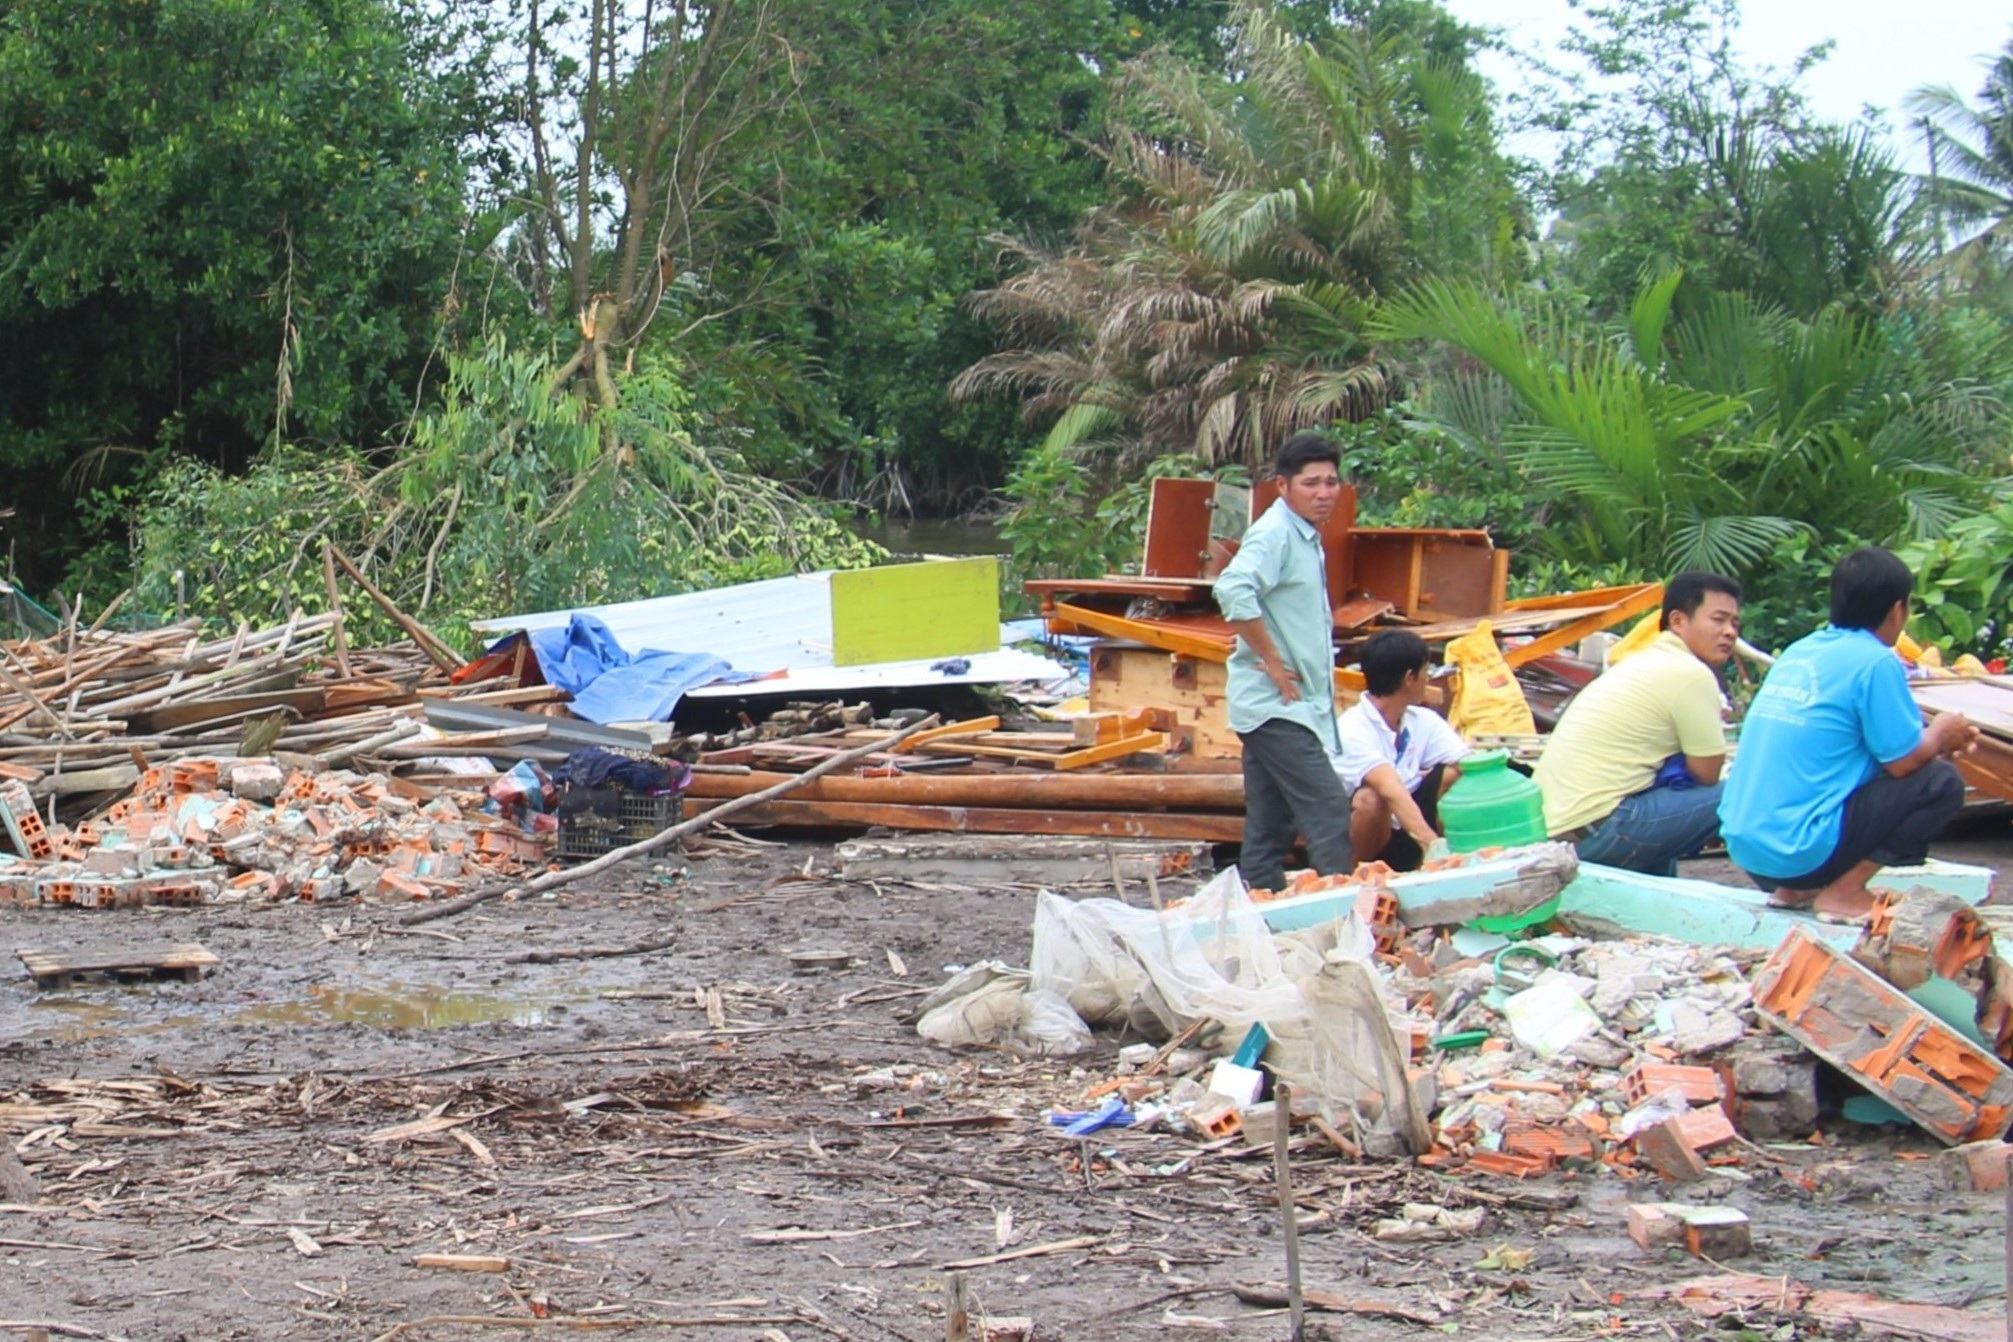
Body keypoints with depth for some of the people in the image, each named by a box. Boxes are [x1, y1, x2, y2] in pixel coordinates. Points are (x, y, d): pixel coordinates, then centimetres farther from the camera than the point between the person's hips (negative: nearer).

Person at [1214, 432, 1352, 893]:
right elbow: (1234, 590, -30)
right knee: (1328, 816, -14)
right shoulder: (1274, 533, -13)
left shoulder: (1306, 537, 17)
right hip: (1276, 705, -10)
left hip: (1289, 705, 10)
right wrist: (1272, 661, -23)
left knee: (1269, 832, 10)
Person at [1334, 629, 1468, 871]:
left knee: (1453, 774, -12)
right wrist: (1431, 842, -51)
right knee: (1371, 799, -35)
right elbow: (1390, 789, -38)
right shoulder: (1352, 729, -23)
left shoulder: (1424, 721, 1)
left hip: (1401, 836, 6)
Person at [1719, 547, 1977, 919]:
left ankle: (1796, 889, 13)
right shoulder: (1875, 662, -9)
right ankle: (1844, 892, -5)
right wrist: (1939, 737, 14)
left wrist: (1934, 741, 27)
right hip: (1801, 851, -8)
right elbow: (1903, 762, -6)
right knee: (1941, 783, 0)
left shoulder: (1799, 652, 14)